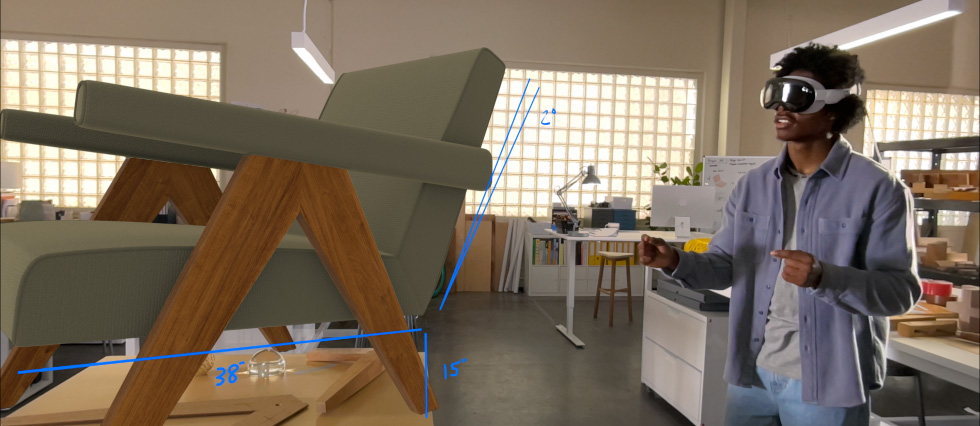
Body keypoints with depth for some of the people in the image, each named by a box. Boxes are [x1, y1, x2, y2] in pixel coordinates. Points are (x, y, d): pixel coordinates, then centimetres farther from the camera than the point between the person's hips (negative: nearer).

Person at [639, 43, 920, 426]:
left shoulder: (879, 189, -10)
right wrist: (676, 261, -14)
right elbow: (725, 266, 5)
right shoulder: (752, 185, 4)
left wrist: (825, 278, -30)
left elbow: (901, 290, -13)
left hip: (828, 381, -4)